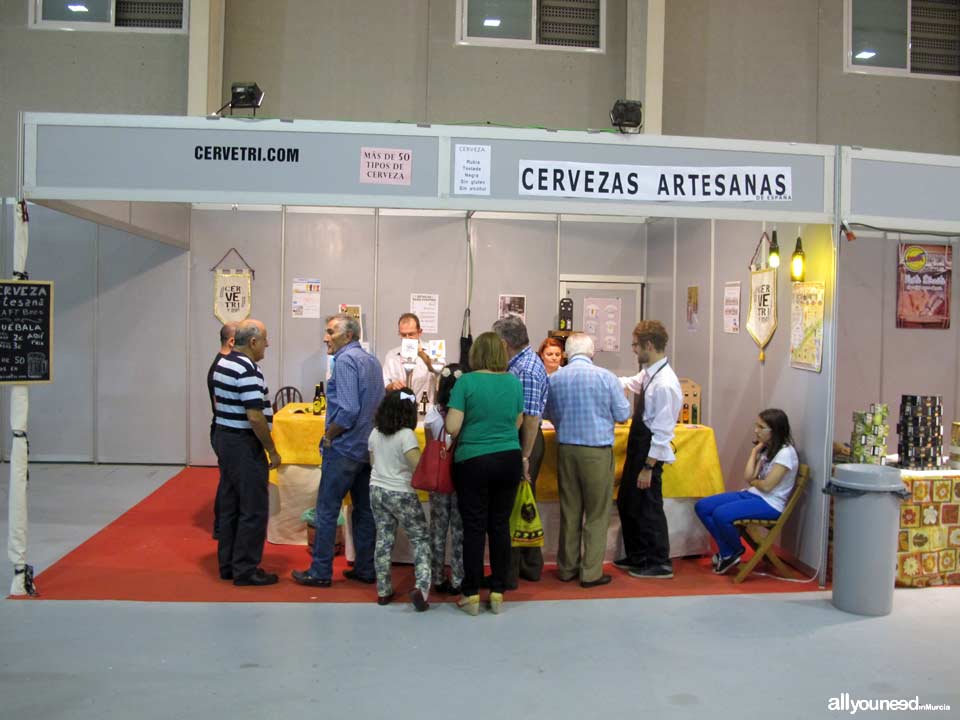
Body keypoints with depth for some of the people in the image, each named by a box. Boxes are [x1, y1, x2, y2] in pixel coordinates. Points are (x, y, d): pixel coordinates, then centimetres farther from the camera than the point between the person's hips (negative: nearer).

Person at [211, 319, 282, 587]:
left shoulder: (223, 364, 11)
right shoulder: (248, 370, -19)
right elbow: (255, 416, -23)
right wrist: (272, 451, -14)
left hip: (224, 437, 10)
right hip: (244, 444, -10)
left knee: (229, 505, 14)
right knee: (253, 509, -2)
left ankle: (227, 564, 21)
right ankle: (245, 570, 3)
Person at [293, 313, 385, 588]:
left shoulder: (345, 360, -15)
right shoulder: (373, 361, 12)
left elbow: (348, 410, -23)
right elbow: (379, 404, 17)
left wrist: (328, 436, -11)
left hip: (344, 449, -9)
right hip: (367, 448, 9)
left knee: (327, 511, 0)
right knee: (364, 510, 13)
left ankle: (320, 572, 7)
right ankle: (365, 568, 19)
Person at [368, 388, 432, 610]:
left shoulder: (375, 433, 3)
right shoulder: (406, 435, -18)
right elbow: (418, 467, -22)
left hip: (377, 491, 6)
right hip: (401, 494, -6)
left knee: (384, 539, 12)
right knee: (421, 539, 4)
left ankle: (383, 590, 15)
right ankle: (421, 587, -10)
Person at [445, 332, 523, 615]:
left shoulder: (466, 382, -10)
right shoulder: (514, 382, 2)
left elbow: (452, 427, -12)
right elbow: (518, 423, 11)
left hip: (473, 461, -3)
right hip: (509, 459, 3)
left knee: (474, 528, 4)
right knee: (501, 526, 10)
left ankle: (471, 595, 12)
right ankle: (498, 593, 17)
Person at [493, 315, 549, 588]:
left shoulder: (526, 370, -20)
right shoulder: (523, 362, 11)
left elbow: (531, 418, -23)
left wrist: (525, 457, -21)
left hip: (524, 442, -10)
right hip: (523, 440, 10)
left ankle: (509, 575, 7)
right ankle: (530, 566, 30)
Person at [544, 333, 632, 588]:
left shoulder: (554, 379, -1)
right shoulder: (606, 377, -11)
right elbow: (623, 414, -2)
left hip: (566, 449, 4)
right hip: (597, 451, -4)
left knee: (569, 511, 14)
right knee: (597, 514, 6)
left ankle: (567, 568, 24)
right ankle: (591, 572, 10)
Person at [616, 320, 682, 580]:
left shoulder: (665, 384, -24)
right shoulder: (648, 374, 3)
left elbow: (662, 431, -24)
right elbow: (629, 383, 28)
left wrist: (648, 467, -21)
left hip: (649, 453, -10)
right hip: (637, 449, 10)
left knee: (647, 508, 4)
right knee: (626, 503, 20)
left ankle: (660, 564, 20)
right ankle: (637, 557, 36)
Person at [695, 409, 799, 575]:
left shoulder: (786, 452, -14)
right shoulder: (766, 449, 14)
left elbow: (767, 485, -17)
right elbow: (748, 477, 4)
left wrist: (753, 481, 3)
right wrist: (755, 451, 4)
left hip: (770, 504, -9)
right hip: (751, 494, 9)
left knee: (721, 514, -30)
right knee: (702, 506, -4)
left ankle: (735, 552, 1)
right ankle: (726, 552, 2)